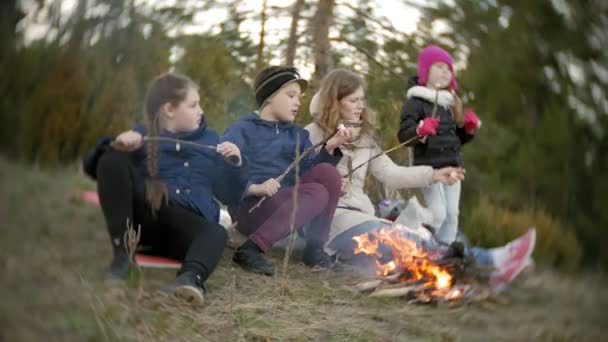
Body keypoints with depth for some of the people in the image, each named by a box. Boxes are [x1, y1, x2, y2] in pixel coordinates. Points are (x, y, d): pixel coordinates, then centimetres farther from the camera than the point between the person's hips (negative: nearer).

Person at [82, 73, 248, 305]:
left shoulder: (209, 140, 23)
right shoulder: (142, 136, 17)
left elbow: (231, 196, 18)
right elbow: (91, 166, 8)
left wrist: (235, 164, -1)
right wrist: (115, 146, -12)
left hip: (190, 223, 0)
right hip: (144, 217, 0)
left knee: (217, 233, -34)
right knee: (112, 161, -21)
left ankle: (190, 277, -68)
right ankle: (122, 253, -24)